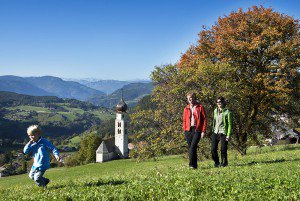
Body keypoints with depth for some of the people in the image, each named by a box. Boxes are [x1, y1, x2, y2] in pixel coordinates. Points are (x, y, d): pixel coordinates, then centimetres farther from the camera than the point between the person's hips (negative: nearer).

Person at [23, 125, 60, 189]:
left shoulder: (44, 142, -15)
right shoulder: (33, 144, 5)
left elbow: (53, 148, -15)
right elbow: (25, 151, 0)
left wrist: (56, 155, -31)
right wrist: (29, 143, -11)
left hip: (42, 165, -8)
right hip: (35, 164, 8)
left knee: (37, 178, -12)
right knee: (31, 176, 22)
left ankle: (44, 186, 17)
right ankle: (45, 180, 34)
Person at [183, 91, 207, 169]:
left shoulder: (200, 107, 2)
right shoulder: (186, 109, 14)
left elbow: (204, 119, -1)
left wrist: (203, 131, -8)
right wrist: (185, 131, 7)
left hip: (197, 130, -4)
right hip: (188, 130, 5)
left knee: (193, 146, -17)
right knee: (191, 147, 6)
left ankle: (192, 164, -16)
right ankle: (194, 165, 15)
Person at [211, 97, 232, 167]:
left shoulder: (227, 112, -5)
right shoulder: (215, 111, 11)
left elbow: (230, 124, -5)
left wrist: (228, 135, -11)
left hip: (223, 133, -4)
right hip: (215, 132, 4)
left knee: (223, 149, -1)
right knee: (213, 149, -1)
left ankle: (224, 162, 20)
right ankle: (216, 162, 19)